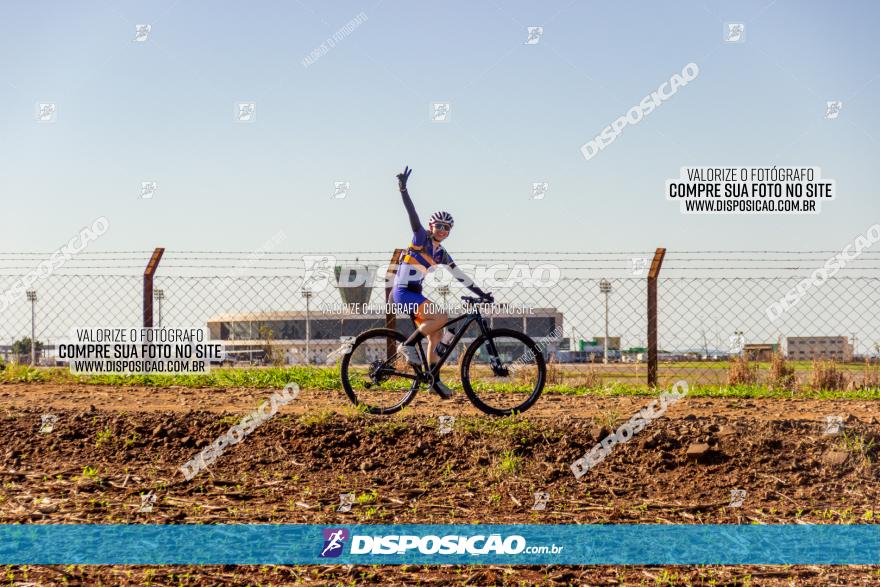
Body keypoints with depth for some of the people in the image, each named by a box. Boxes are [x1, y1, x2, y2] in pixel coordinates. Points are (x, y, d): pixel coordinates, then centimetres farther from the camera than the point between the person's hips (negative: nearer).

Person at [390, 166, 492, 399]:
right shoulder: (421, 238, -7)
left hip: (414, 294, 9)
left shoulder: (441, 254, 13)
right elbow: (412, 215, -20)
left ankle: (434, 380, 16)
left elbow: (459, 276, 18)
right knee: (441, 317, -23)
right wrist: (403, 189, -33)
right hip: (403, 293, -8)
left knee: (436, 333, 8)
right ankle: (408, 345, -13)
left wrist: (480, 293, 16)